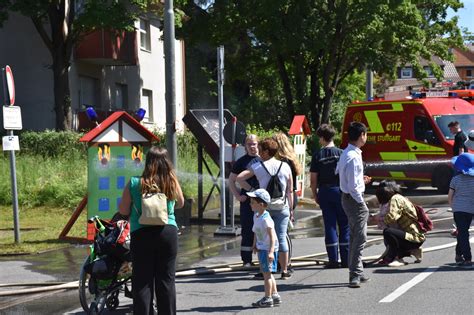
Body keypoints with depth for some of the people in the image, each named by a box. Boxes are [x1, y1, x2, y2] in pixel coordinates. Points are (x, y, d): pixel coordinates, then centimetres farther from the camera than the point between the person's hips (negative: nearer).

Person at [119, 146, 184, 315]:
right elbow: (180, 203, 17)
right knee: (166, 279, 10)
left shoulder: (134, 183, -6)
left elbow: (123, 210, 1)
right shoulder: (172, 182, -1)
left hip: (141, 235, -1)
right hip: (168, 232, 2)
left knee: (142, 281, 4)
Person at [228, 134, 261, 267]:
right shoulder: (241, 162, 3)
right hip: (247, 201, -1)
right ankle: (247, 260, 8)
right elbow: (231, 181, 9)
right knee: (247, 231, 1)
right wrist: (237, 195, -2)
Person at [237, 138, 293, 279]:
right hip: (282, 207, 1)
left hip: (264, 207, -1)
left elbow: (239, 178, -11)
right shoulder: (285, 166, 1)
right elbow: (290, 191, 4)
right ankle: (284, 271, 7)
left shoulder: (258, 166, -4)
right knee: (281, 237, 5)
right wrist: (291, 209, 11)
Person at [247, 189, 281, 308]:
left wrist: (271, 252, -31)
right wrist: (255, 244, 15)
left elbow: (272, 236, -26)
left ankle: (267, 298, 6)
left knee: (266, 273, -2)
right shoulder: (256, 216, 6)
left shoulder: (266, 219, -23)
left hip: (268, 249, -10)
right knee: (266, 273, 16)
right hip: (261, 249, 10)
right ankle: (275, 295, 26)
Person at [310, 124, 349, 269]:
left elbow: (313, 179, 0)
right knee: (344, 224, 6)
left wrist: (315, 195, 11)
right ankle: (346, 259, 5)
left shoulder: (317, 155, -2)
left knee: (329, 225, 6)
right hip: (339, 190, -1)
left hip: (324, 192, 1)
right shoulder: (340, 153, -5)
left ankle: (333, 260, 5)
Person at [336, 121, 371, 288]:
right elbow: (353, 186, -23)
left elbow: (338, 172, 21)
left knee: (354, 236, 17)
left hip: (347, 197, 10)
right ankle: (355, 275, -5)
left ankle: (357, 272, 26)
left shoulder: (345, 153, 8)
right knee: (360, 238, -6)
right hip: (354, 199, -10)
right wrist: (362, 203, -14)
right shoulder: (353, 157, -22)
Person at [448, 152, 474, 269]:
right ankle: (459, 254, 26)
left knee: (462, 233, -2)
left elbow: (450, 197, -2)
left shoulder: (456, 179, -7)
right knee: (463, 232, 17)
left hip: (458, 209, -2)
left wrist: (453, 207, 15)